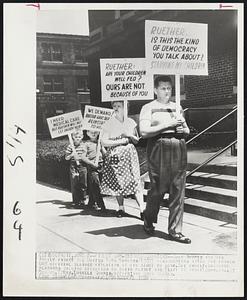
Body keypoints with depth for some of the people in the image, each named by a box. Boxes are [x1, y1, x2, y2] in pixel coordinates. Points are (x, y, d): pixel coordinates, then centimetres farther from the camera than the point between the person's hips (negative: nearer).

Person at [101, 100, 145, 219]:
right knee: (117, 182, 1)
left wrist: (130, 136, -5)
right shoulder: (109, 124, 2)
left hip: (130, 154, 1)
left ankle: (142, 208, -10)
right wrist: (120, 141, -11)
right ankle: (121, 208, 16)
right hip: (115, 155, -1)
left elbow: (137, 140, 16)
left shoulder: (130, 122, 10)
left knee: (135, 181, -8)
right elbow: (104, 142, -5)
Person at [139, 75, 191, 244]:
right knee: (158, 189, 1)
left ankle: (175, 230, 11)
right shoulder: (149, 108, 2)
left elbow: (187, 130, 26)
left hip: (179, 149, 5)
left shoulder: (177, 107, 19)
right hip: (159, 149, -5)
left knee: (178, 191, 2)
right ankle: (149, 222, 28)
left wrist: (183, 129, 2)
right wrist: (168, 124, -14)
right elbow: (144, 131, -12)